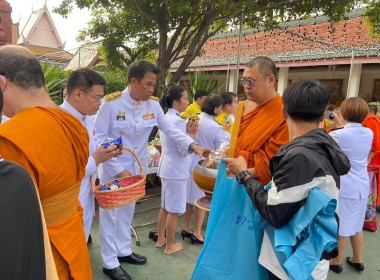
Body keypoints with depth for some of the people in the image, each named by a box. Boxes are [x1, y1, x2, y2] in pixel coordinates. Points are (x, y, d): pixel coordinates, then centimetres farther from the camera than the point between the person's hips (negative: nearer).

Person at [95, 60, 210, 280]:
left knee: (128, 210, 20)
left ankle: (124, 251, 39)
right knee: (110, 213, 8)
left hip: (137, 167, 5)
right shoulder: (112, 103, -18)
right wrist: (117, 169, -19)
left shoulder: (153, 105, -5)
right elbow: (99, 138, -16)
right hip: (113, 167, -5)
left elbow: (171, 129, -4)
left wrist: (194, 146, -20)